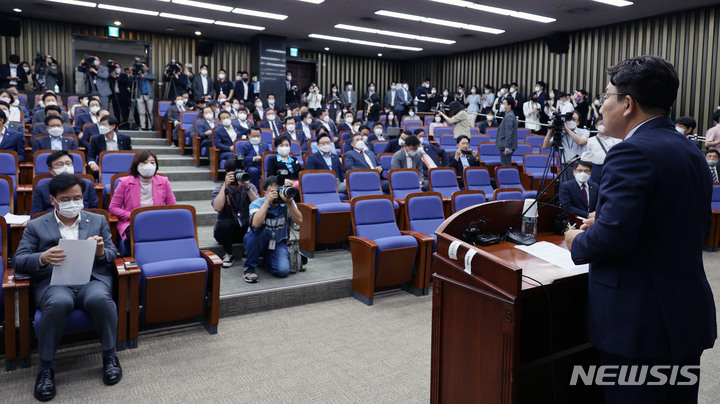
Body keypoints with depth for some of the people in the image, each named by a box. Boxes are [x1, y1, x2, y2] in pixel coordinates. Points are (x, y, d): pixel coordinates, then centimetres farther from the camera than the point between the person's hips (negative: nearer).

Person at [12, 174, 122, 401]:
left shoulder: (98, 221, 19)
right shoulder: (35, 226, 16)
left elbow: (113, 255, 15)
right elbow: (18, 261, 7)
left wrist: (101, 252, -10)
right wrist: (43, 258, -16)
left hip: (92, 278, 1)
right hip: (52, 281, 0)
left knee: (99, 299, -35)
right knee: (59, 303, -37)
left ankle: (110, 356, -14)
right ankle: (46, 367, -17)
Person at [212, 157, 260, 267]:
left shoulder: (250, 187, 2)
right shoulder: (219, 190, -3)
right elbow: (217, 208, -24)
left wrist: (247, 187, -23)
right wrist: (225, 185, -24)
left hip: (246, 229, 1)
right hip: (226, 230, -1)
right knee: (225, 223, -35)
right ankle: (228, 254, -7)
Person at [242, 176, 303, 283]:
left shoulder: (287, 203, -11)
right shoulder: (257, 203, -19)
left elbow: (299, 222, -26)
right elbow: (255, 223, -40)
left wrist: (289, 203, -37)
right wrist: (268, 201, -40)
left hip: (278, 243, 2)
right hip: (257, 242, -1)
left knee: (283, 270, -25)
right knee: (257, 230, -36)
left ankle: (267, 260, 12)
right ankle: (249, 267, -16)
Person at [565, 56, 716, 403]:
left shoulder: (632, 153, -19)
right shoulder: (691, 152, 10)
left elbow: (612, 236, -27)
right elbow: (697, 229, 17)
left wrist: (577, 242, -5)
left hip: (639, 323, -9)